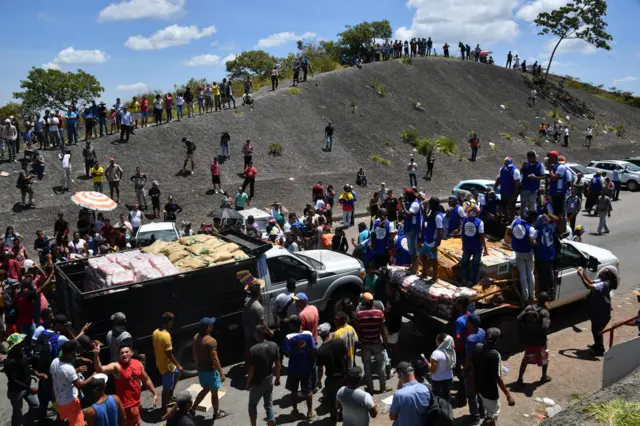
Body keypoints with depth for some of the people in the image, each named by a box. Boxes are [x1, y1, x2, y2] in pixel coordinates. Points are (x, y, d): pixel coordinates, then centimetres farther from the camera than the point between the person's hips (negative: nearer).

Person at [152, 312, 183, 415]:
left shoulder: (155, 332, -2)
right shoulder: (166, 335, -29)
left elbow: (155, 349, 10)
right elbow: (169, 354, -25)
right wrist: (178, 365, -15)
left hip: (159, 362, 9)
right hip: (166, 365, -9)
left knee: (177, 373, 28)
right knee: (167, 387, 7)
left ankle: (169, 397, 37)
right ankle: (164, 409, 21)